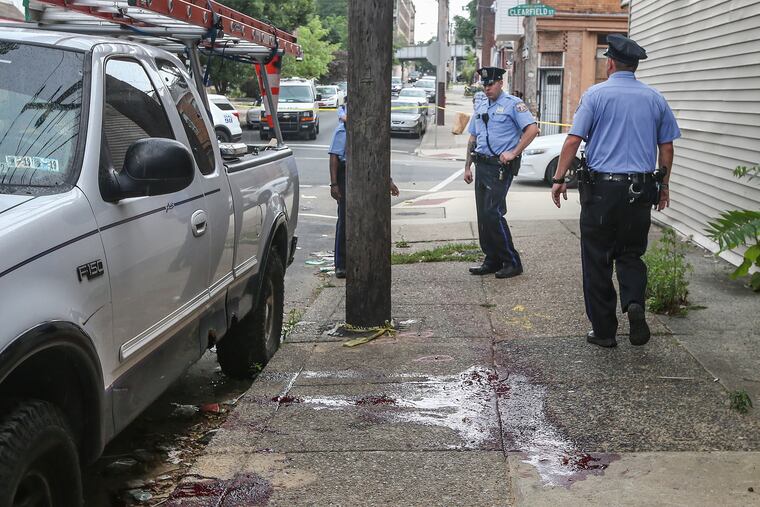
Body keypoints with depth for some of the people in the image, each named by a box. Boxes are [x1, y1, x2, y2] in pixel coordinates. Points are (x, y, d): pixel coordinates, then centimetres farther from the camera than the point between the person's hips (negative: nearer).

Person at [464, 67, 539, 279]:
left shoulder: (513, 104, -5)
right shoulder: (480, 106, 17)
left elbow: (532, 128, -13)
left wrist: (513, 153, -17)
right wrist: (467, 166, 18)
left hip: (501, 166, -8)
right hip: (481, 164, 8)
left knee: (493, 213, -15)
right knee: (483, 215, 7)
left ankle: (512, 262, -6)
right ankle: (492, 261, 16)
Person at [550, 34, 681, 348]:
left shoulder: (596, 94, -3)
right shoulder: (655, 98, 8)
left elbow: (573, 140, -9)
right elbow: (667, 148, 11)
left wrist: (559, 179, -3)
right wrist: (663, 187, 21)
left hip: (601, 188, -3)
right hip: (641, 189, 3)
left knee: (597, 261, 6)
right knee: (631, 254, 17)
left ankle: (604, 331, 9)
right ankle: (634, 302, -10)